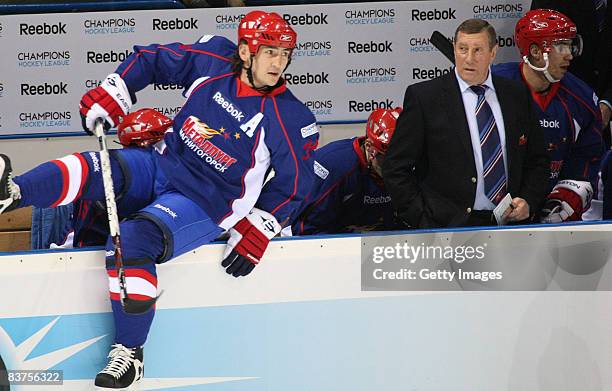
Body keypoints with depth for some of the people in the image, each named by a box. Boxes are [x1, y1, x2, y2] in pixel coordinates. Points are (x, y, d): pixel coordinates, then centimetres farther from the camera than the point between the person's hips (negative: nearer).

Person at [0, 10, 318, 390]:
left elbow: (292, 185, -7)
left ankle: (129, 352, -23)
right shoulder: (213, 58, -5)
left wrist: (256, 233, -13)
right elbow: (153, 60, 9)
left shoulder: (293, 120, -14)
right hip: (161, 168, 5)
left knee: (132, 238, -29)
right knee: (90, 169, -21)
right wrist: (111, 95, -1)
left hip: (205, 203, -5)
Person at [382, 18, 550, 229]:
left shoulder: (518, 95, 12)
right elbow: (396, 169, -1)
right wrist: (422, 221, -9)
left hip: (509, 225, 4)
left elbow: (537, 161, 20)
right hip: (448, 228, -4)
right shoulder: (423, 96, 0)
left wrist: (528, 202, 3)